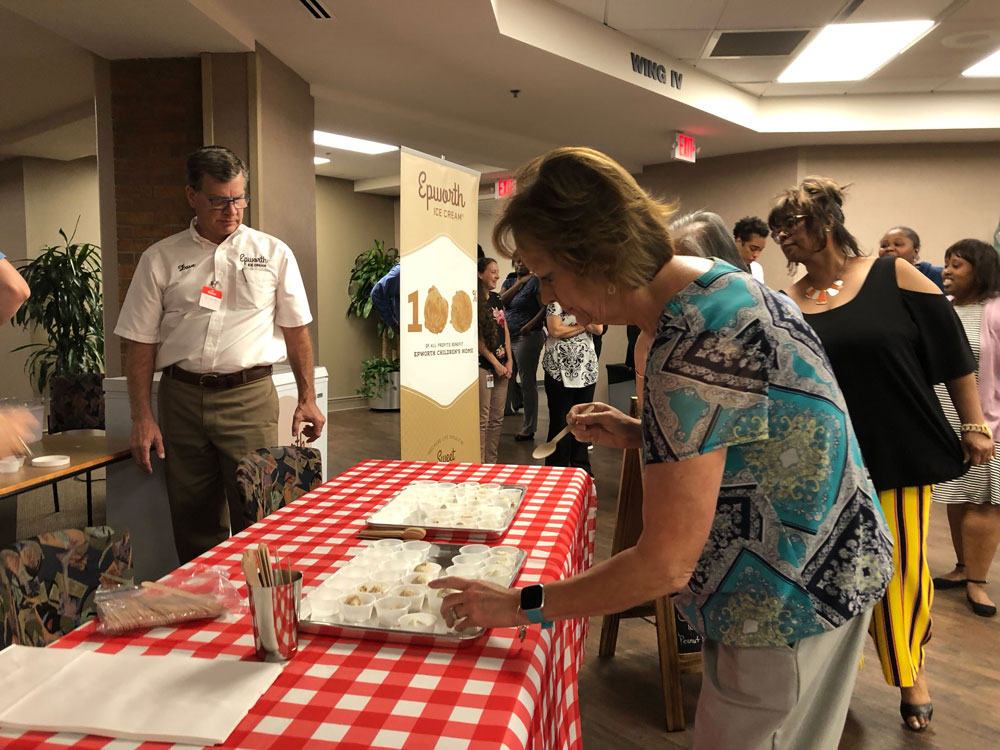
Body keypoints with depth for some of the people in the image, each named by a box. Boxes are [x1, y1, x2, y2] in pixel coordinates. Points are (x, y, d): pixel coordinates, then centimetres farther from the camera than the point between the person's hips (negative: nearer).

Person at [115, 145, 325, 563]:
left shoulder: (274, 254, 6)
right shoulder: (160, 260, 7)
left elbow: (296, 331, 10)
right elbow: (141, 344, 7)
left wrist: (307, 398, 5)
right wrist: (142, 418, 1)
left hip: (249, 396, -1)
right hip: (181, 397, 2)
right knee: (193, 522, 9)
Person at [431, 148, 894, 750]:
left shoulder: (694, 343, -30)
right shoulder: (716, 280, 0)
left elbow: (665, 565, -27)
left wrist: (520, 606, -17)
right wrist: (638, 436, 0)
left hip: (793, 598, -9)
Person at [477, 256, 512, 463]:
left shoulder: (496, 298, 13)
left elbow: (505, 330, 14)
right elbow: (476, 337, -13)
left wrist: (508, 361, 6)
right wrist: (495, 363, -11)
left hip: (501, 365, 8)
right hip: (482, 365, -8)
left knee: (497, 418, 11)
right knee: (482, 419, -5)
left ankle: (492, 463, 20)